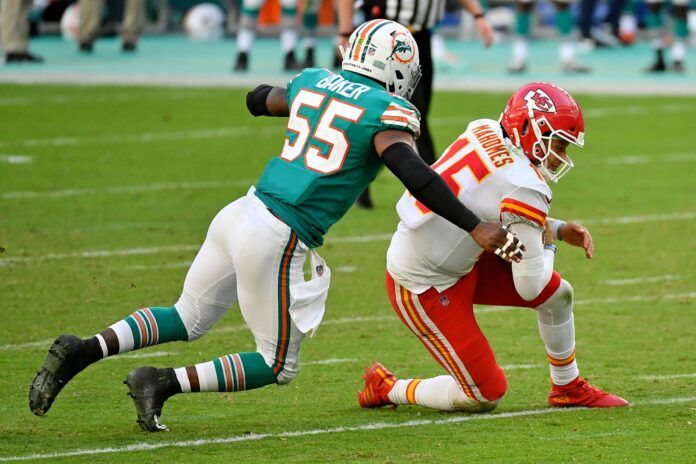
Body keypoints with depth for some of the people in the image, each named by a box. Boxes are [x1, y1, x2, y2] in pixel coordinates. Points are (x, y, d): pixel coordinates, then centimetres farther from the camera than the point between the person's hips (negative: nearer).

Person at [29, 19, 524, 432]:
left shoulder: (313, 81, 14)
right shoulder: (387, 114, -6)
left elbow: (257, 100, 33)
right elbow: (414, 174, -21)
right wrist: (476, 228, -19)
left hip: (244, 211, 7)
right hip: (278, 240, -7)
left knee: (188, 319, 23)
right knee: (279, 366, 9)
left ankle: (82, 350, 4)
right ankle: (164, 383, -3)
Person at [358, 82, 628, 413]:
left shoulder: (484, 131, -2)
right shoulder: (524, 189, -26)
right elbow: (529, 287, -21)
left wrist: (560, 230, 5)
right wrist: (547, 242, -1)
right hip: (424, 287, -9)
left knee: (558, 294, 9)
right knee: (486, 395, -2)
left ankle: (568, 388, 29)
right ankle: (386, 389, 17)